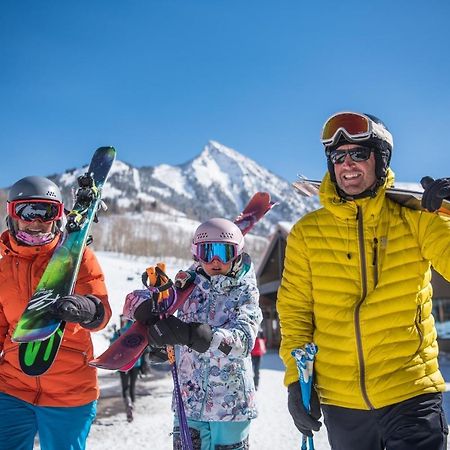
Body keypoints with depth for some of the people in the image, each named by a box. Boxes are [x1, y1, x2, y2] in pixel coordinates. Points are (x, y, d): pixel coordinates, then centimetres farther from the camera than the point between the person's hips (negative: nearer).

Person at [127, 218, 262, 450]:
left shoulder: (245, 293, -5)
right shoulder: (187, 285, 2)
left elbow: (243, 339, -23)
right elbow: (135, 301, 1)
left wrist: (188, 333, -38)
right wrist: (148, 307, -25)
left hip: (231, 403, -2)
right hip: (188, 402, 2)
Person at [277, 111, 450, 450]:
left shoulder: (415, 217, -1)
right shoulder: (307, 232, 2)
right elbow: (294, 311, 4)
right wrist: (295, 377, -2)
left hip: (411, 394, -2)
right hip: (341, 402, 2)